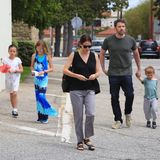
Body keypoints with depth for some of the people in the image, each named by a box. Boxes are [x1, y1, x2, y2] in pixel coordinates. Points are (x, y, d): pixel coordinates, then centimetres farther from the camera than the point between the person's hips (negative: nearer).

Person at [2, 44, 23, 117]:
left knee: (14, 93, -16)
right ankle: (14, 109, 23)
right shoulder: (5, 60, -2)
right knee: (11, 94, 11)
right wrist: (6, 70, -21)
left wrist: (15, 70, -19)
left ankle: (15, 110, -12)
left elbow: (21, 70, -2)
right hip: (8, 78, 2)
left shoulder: (18, 60, -4)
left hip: (15, 78, -2)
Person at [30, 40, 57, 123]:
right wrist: (33, 71, -7)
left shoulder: (47, 56, -7)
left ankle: (44, 115, -3)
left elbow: (51, 68, -4)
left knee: (41, 96, -14)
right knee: (38, 96, 7)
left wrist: (44, 71, -17)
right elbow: (32, 66, 13)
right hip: (37, 78, 4)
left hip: (44, 78, -4)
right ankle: (40, 116, 16)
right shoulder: (34, 56, 3)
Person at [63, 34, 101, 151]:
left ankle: (87, 138, 6)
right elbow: (65, 70, -2)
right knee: (78, 116, 1)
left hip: (90, 90, 2)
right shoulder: (74, 55, 1)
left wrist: (95, 75, -12)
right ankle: (80, 141, 13)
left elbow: (98, 71, 11)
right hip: (76, 90, -2)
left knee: (91, 114, -13)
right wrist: (77, 76, -16)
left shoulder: (94, 56, 9)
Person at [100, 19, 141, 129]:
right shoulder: (108, 40, 1)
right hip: (113, 74, 0)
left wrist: (139, 69, 18)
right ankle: (118, 121, 13)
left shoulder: (131, 40, 3)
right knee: (114, 98, 3)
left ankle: (128, 114, 16)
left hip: (127, 73, 0)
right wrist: (103, 69, 10)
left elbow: (136, 54, 17)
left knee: (130, 95, -11)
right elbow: (102, 54, 13)